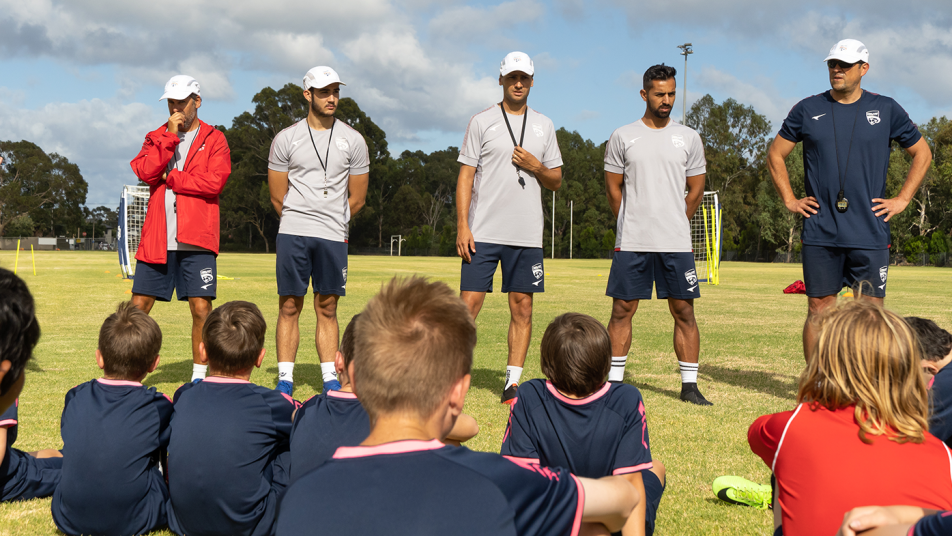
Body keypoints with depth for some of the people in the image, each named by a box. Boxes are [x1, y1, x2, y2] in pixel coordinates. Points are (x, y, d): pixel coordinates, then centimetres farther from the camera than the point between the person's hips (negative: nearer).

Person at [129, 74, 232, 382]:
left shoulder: (214, 139, 6)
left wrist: (169, 177, -5)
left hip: (196, 240, -3)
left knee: (201, 308, -4)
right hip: (156, 238, 3)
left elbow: (214, 181, -11)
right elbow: (144, 171, -4)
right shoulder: (157, 136, 15)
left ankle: (199, 374, 10)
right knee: (139, 306, 4)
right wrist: (170, 136, -7)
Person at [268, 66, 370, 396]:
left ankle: (330, 379, 11)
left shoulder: (353, 140, 6)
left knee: (327, 309, 5)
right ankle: (285, 378, 8)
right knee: (289, 307, 1)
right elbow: (278, 197, 8)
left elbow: (357, 199, 10)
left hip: (333, 236, 1)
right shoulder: (286, 139, 4)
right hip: (292, 233, 0)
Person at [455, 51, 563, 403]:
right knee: (469, 303, -5)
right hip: (483, 232, -3)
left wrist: (536, 167, -6)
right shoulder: (481, 122, 4)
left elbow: (556, 182, 16)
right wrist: (462, 226, -9)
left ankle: (513, 383, 10)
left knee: (522, 308, 3)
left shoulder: (544, 126, 13)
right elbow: (465, 177, 1)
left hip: (527, 235, 3)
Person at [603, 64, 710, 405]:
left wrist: (674, 224, 11)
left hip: (676, 242, 1)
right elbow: (613, 188, 8)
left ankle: (689, 385, 10)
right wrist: (632, 226, 10)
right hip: (631, 242, -1)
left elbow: (696, 190, 12)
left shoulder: (689, 138, 7)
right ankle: (615, 380, 12)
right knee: (622, 310, 2)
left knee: (684, 311, 2)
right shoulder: (623, 137, 4)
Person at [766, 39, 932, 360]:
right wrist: (790, 200, 7)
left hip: (870, 234, 0)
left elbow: (922, 154, 15)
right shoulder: (808, 110, 7)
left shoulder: (886, 109, 6)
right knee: (819, 310, 3)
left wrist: (902, 200, 7)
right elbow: (775, 155, 15)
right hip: (820, 234, 0)